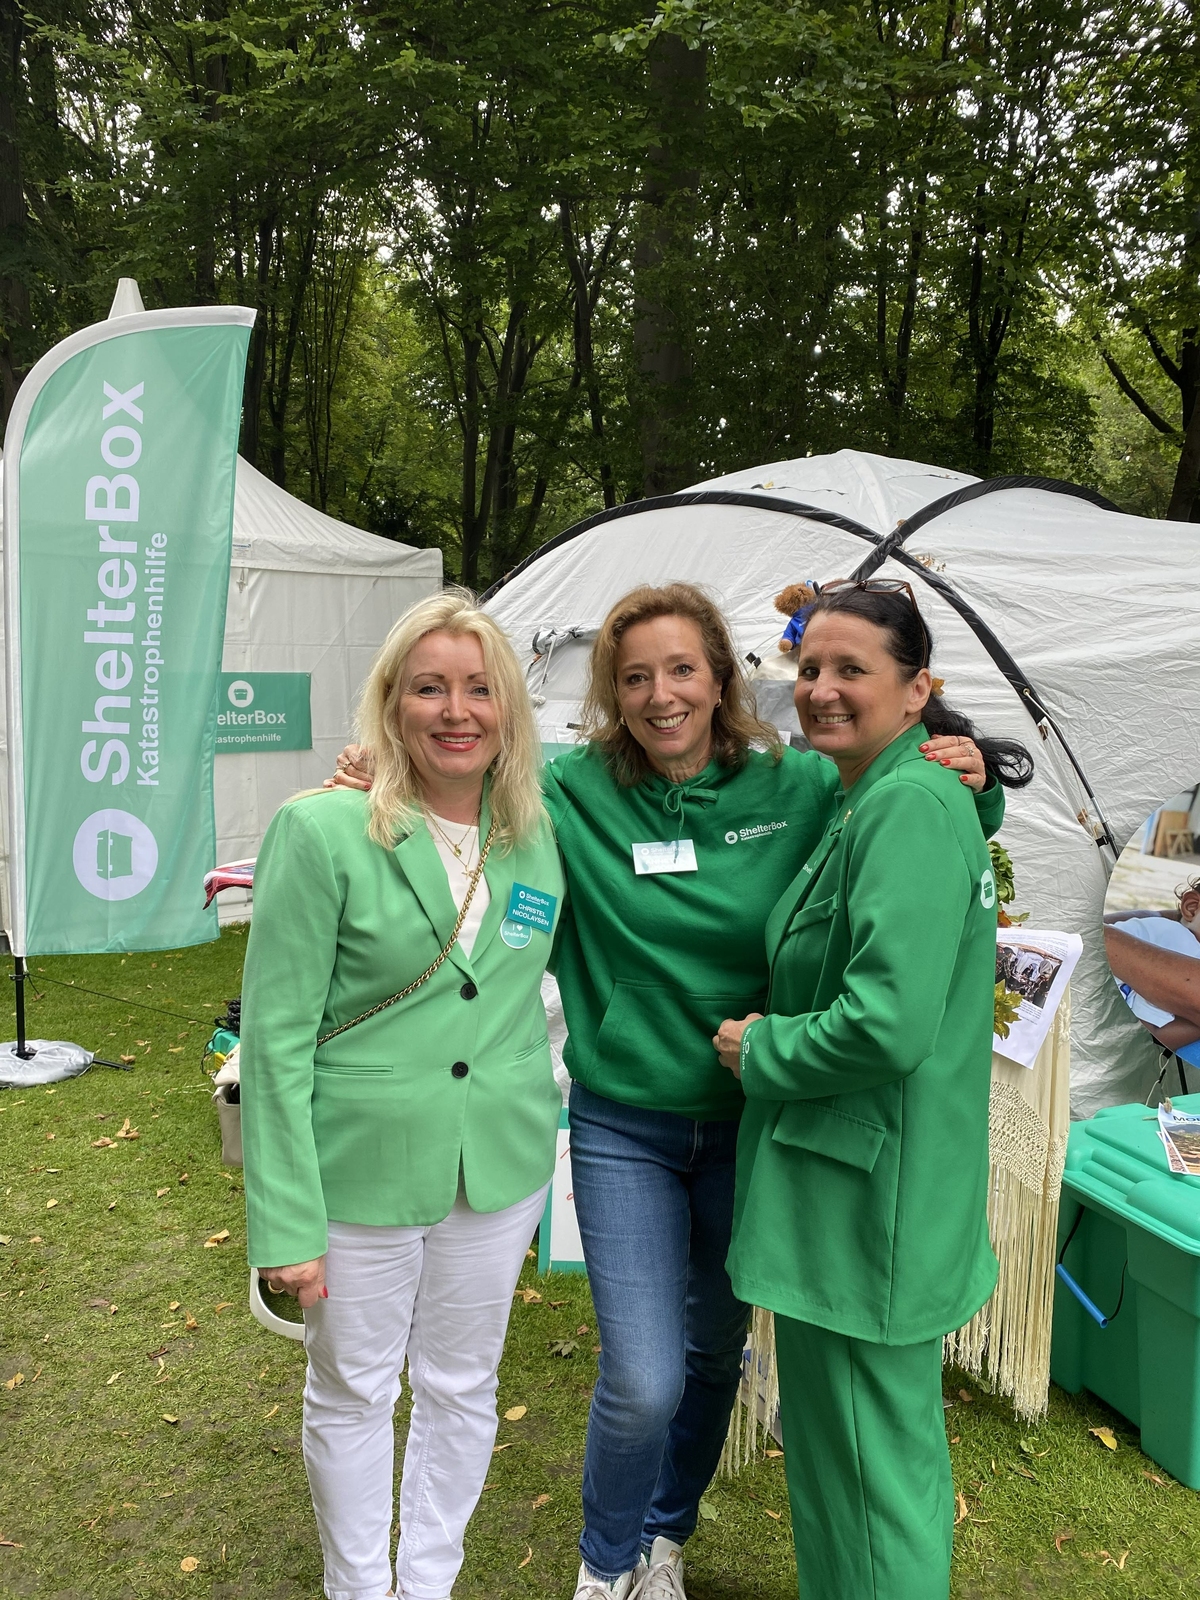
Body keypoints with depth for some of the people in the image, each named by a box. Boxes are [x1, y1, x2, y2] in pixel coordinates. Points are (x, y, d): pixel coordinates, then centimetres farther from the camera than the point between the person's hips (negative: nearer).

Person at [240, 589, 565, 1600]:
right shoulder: (322, 831, -15)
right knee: (353, 1392, 16)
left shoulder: (541, 834, -2)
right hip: (363, 1165, -3)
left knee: (464, 1386, 19)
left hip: (500, 1165, 4)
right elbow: (277, 1035, -14)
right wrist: (287, 1222, -14)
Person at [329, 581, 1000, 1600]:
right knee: (643, 1381, -5)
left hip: (747, 1124, 2)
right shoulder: (575, 792, -11)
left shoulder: (797, 788, -7)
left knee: (715, 1351, 20)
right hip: (624, 1130, -2)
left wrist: (969, 788, -15)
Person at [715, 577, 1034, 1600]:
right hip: (859, 1189, 10)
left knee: (862, 1453, 8)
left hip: (866, 1199, -10)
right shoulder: (868, 802, 10)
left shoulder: (910, 807, -22)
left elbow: (887, 1025, -28)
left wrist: (759, 1049, -14)